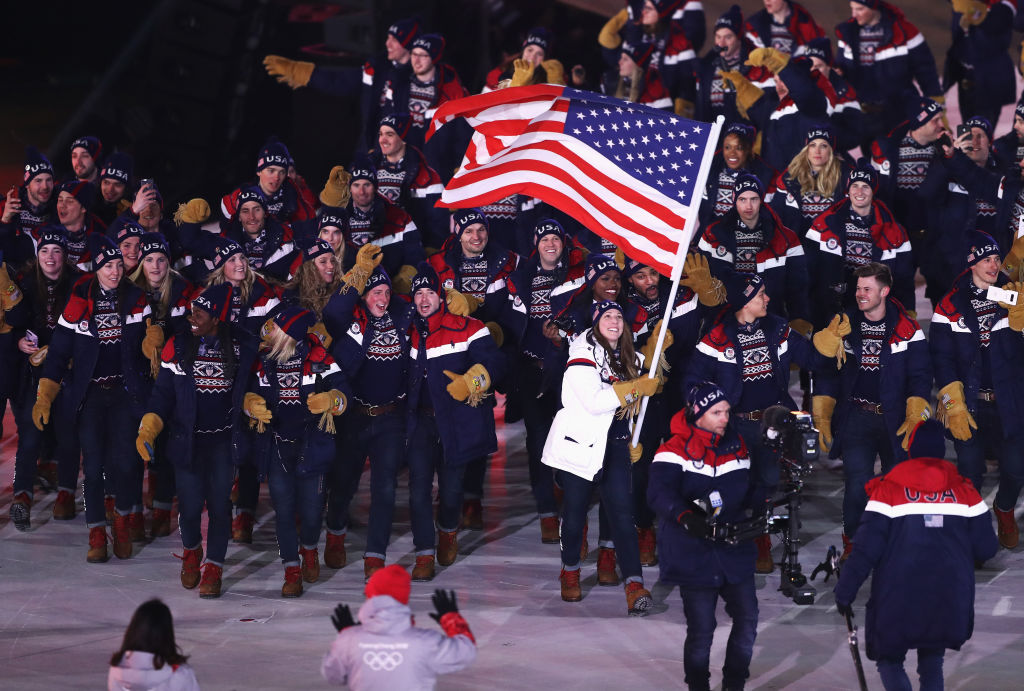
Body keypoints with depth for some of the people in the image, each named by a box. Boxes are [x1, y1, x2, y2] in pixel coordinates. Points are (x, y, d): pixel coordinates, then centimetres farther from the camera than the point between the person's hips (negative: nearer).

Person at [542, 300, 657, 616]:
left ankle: (634, 585, -17)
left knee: (621, 510, -7)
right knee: (575, 509, 5)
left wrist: (635, 442, 23)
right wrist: (636, 387, -19)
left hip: (615, 444, 5)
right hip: (581, 442, -5)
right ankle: (570, 571, 29)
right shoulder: (583, 354, -10)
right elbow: (593, 400, -21)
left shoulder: (627, 357, 13)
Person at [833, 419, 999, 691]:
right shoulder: (965, 492, 2)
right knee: (932, 659, 22)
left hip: (898, 602, -3)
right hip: (950, 603, 3)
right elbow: (985, 548, 2)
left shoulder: (888, 490, -6)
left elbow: (866, 548, -10)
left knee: (889, 659, 12)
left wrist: (845, 591, -2)